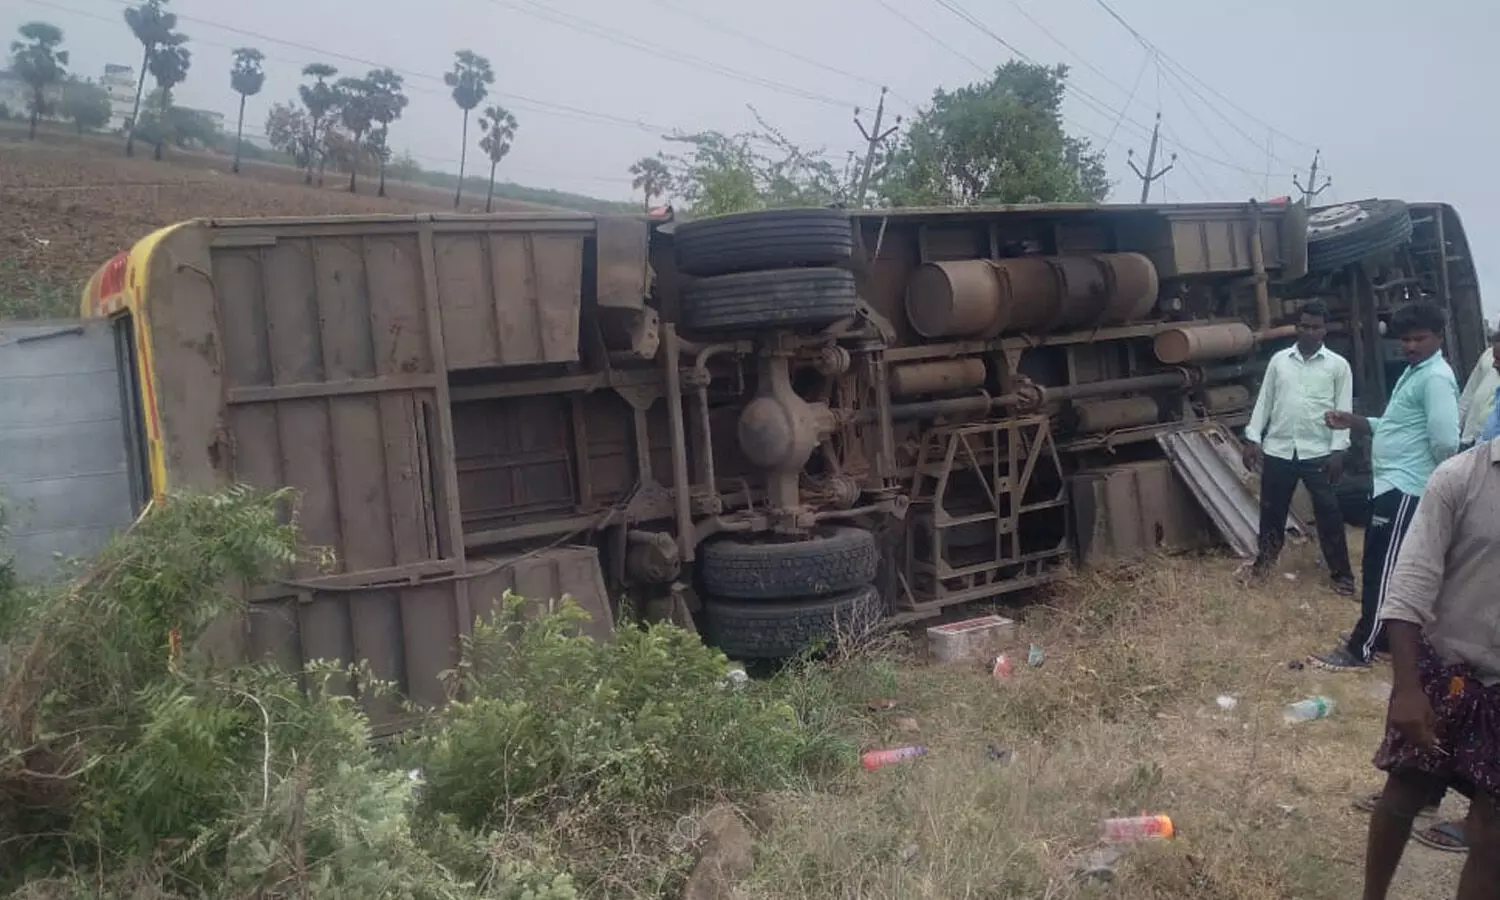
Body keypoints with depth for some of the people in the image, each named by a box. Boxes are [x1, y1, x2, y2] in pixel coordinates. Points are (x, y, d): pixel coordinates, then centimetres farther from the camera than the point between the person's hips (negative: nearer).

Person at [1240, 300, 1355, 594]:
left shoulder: (1338, 365, 1)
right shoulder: (1278, 360, 7)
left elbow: (1343, 410, -1)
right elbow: (1264, 401, 8)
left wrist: (1338, 450, -9)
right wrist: (1252, 438, 1)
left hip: (1318, 452, -2)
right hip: (1277, 449, 2)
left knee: (1328, 513, 1)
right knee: (1271, 508, 13)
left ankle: (1341, 573, 11)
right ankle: (1266, 555, 32)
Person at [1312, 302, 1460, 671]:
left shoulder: (1436, 378, -16)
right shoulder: (1413, 373, 17)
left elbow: (1445, 440, -24)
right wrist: (1351, 421, 9)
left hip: (1404, 489, -10)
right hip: (1392, 484, 10)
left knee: (1381, 569, -6)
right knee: (1387, 567, 16)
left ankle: (1360, 649, -1)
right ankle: (1381, 635, 26)